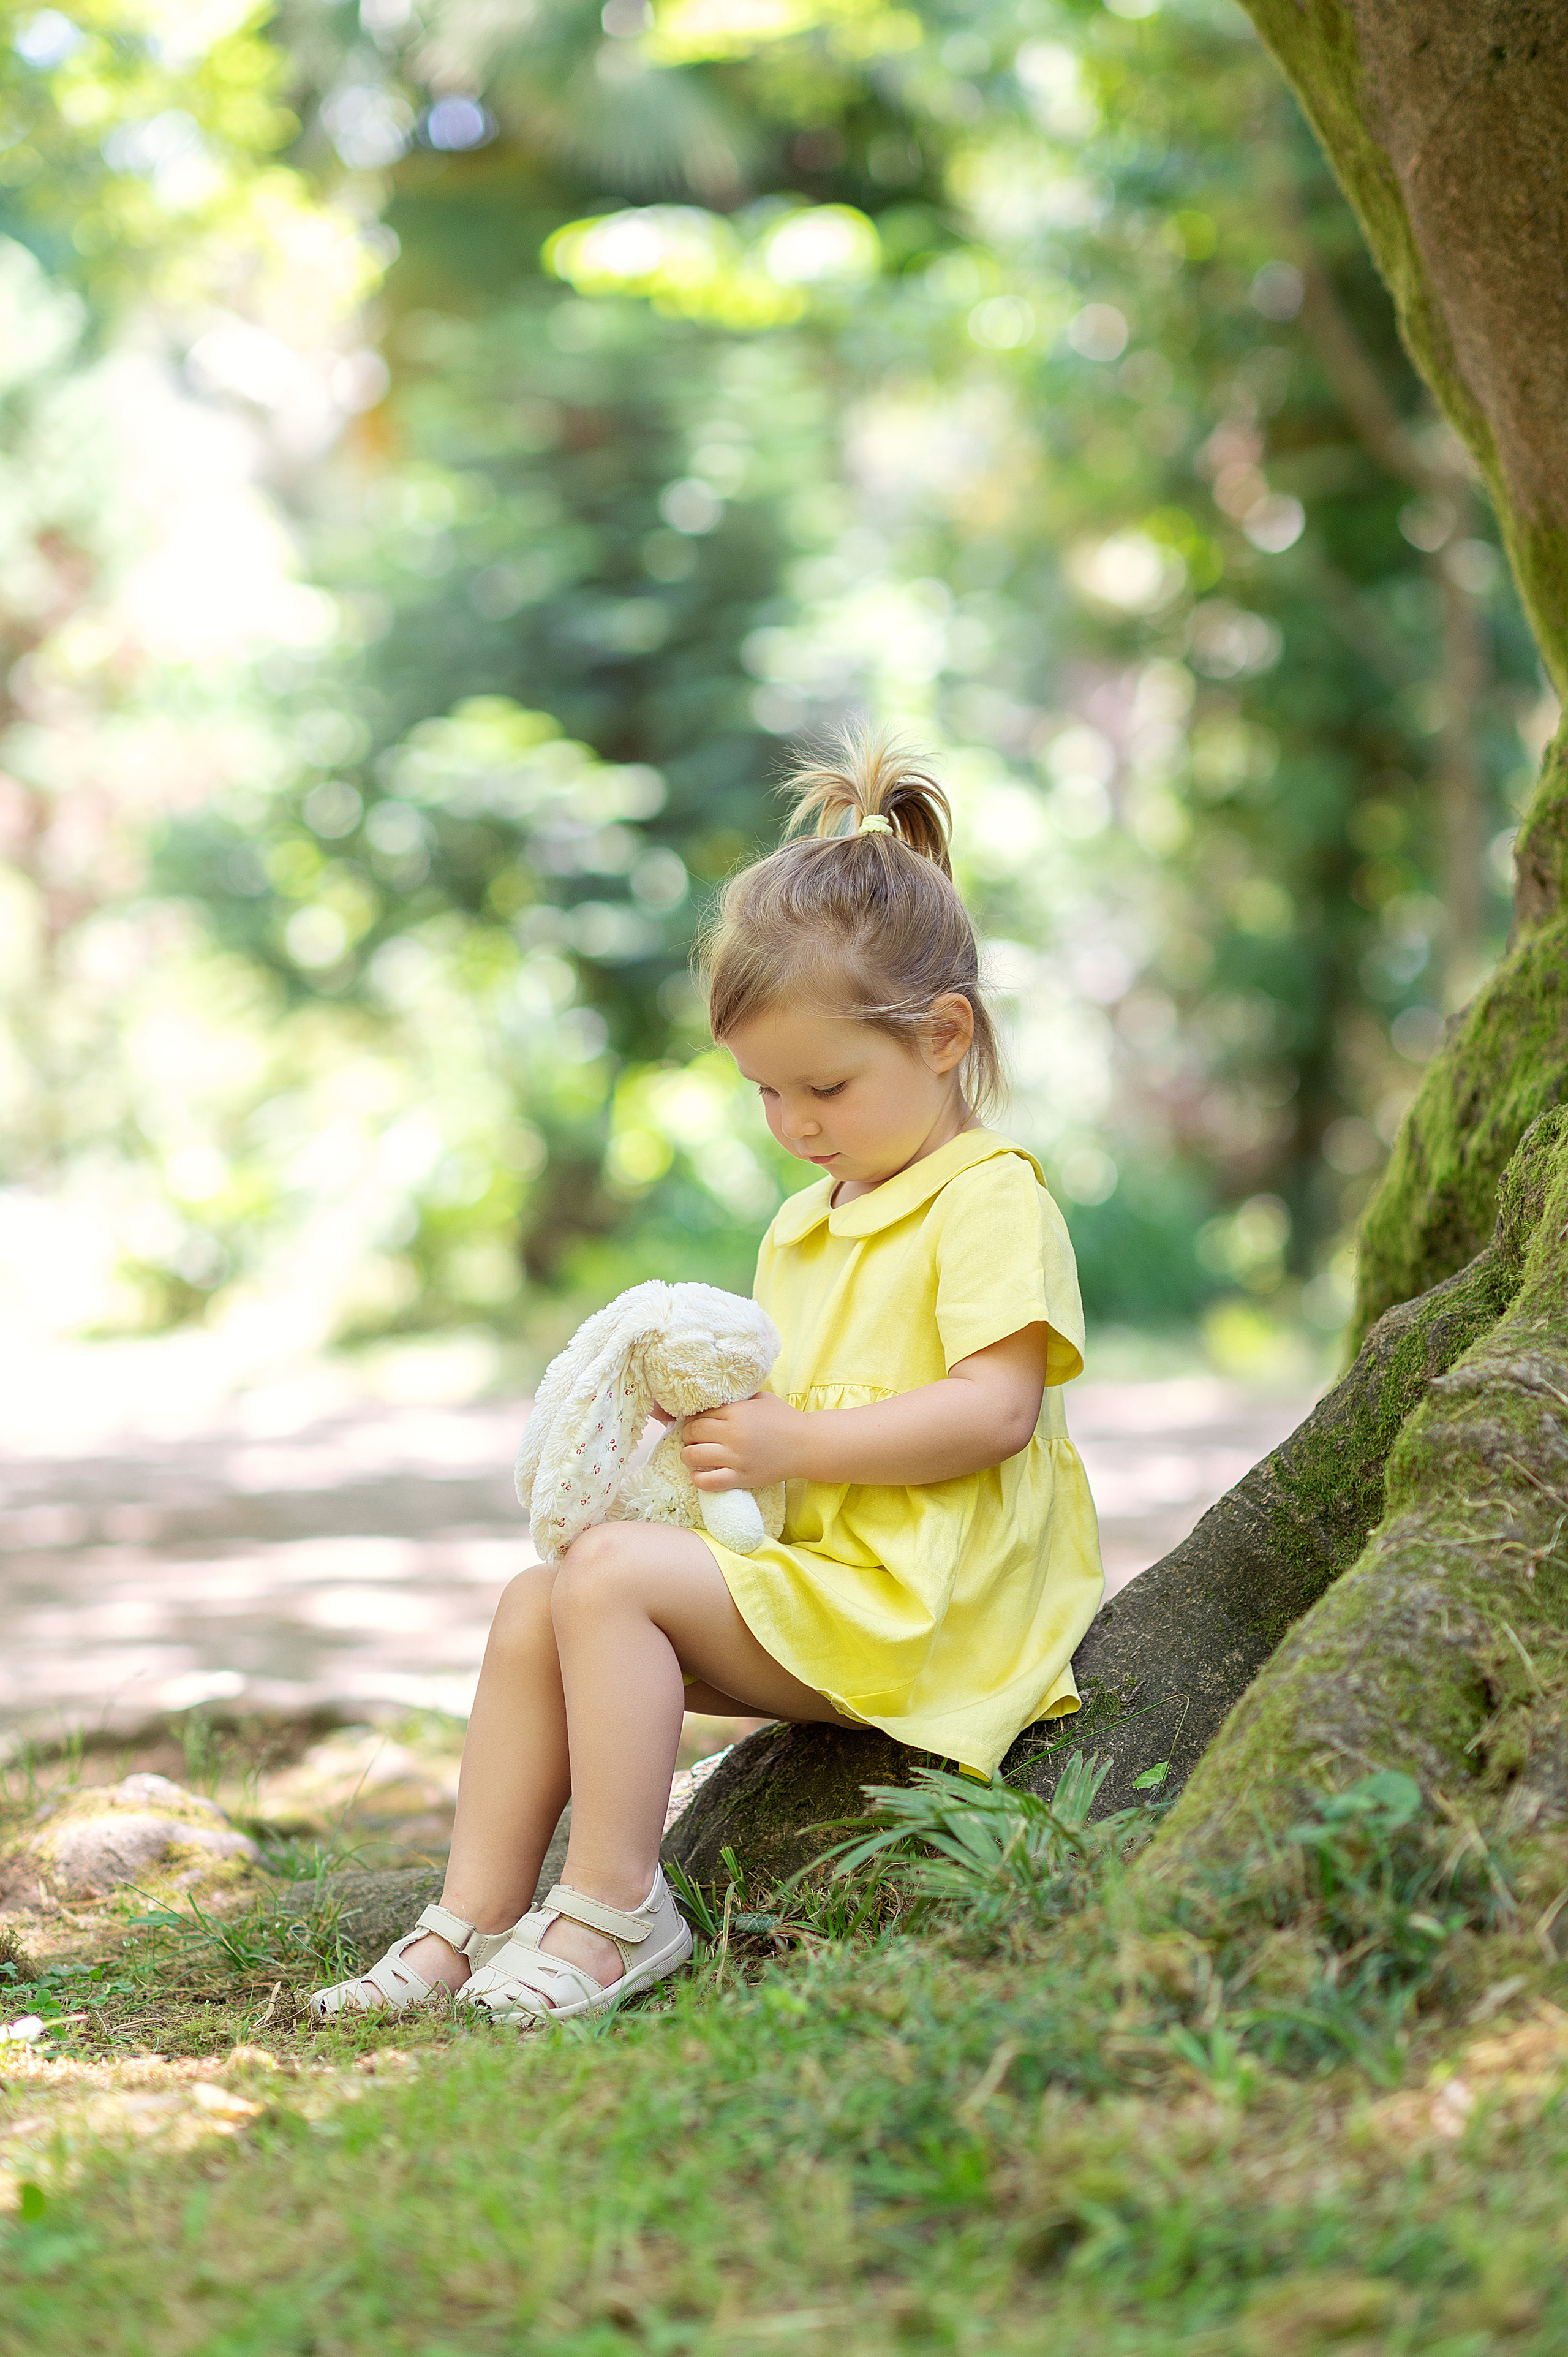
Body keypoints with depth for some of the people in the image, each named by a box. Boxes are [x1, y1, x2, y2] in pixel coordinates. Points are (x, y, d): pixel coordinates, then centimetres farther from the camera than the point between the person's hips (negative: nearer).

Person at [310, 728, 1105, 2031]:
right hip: (822, 1586, 10)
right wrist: (713, 1416, 5)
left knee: (612, 1571, -24)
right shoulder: (804, 1228, 22)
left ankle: (616, 1911, -21)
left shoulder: (991, 1197, -8)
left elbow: (995, 1410, -19)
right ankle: (475, 1922, -5)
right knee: (536, 1604, -1)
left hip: (919, 1609, -10)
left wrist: (795, 1444, -19)